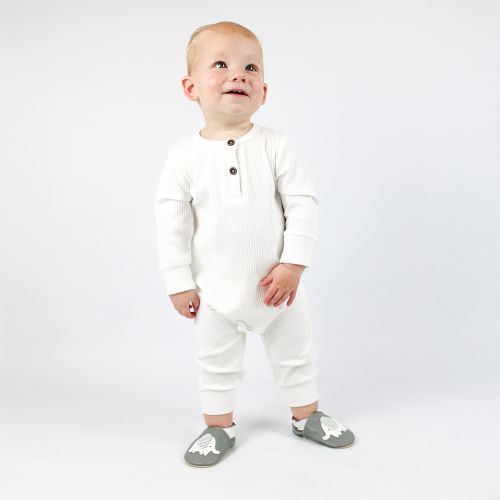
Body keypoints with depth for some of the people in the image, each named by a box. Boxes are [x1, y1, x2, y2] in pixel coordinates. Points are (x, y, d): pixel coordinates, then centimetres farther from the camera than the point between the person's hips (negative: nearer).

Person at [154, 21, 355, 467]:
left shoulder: (275, 146, -10)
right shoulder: (185, 156, -10)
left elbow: (303, 204, -10)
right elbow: (171, 222, -7)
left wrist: (293, 264, -16)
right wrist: (179, 282, -7)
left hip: (278, 283, 1)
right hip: (215, 291, 0)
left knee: (295, 353, 18)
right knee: (217, 363, 16)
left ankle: (307, 414, 42)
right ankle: (220, 426, 38)